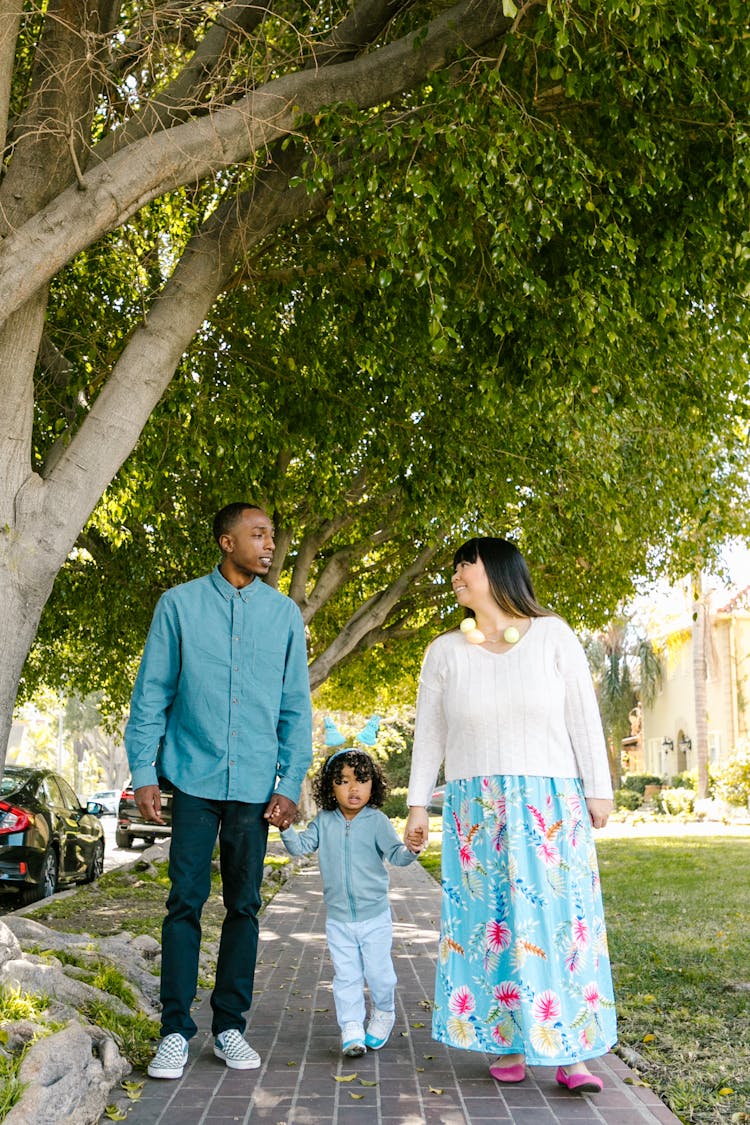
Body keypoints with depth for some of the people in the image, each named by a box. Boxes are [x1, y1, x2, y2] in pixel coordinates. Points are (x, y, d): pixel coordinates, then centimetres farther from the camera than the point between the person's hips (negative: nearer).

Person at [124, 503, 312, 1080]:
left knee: (244, 904, 7)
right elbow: (151, 692, 4)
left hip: (255, 783, 2)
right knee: (186, 899, -1)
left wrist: (291, 783, 1)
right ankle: (176, 1029, 11)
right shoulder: (180, 603, 2)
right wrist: (144, 771, -3)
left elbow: (296, 706, 8)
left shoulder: (285, 613, 7)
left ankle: (230, 1025, 19)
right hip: (194, 777, -2)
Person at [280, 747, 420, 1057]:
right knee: (346, 976, 5)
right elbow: (301, 846, -2)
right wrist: (286, 827, -20)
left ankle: (383, 1013, 34)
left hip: (374, 916, -2)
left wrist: (411, 849, -37)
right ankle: (351, 1030, 15)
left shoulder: (376, 821, -9)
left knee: (379, 974, 7)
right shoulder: (324, 821, -1)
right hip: (338, 918, 2)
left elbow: (395, 854, -15)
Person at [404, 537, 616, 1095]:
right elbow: (428, 733, 8)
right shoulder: (445, 651, 6)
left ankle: (570, 1051, 4)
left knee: (559, 918, -2)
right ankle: (507, 1044, 11)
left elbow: (584, 716, 0)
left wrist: (598, 789, -3)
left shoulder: (553, 635, 1)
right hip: (477, 808, 2)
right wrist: (418, 804, 4)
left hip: (551, 804, -1)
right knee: (491, 921, 1)